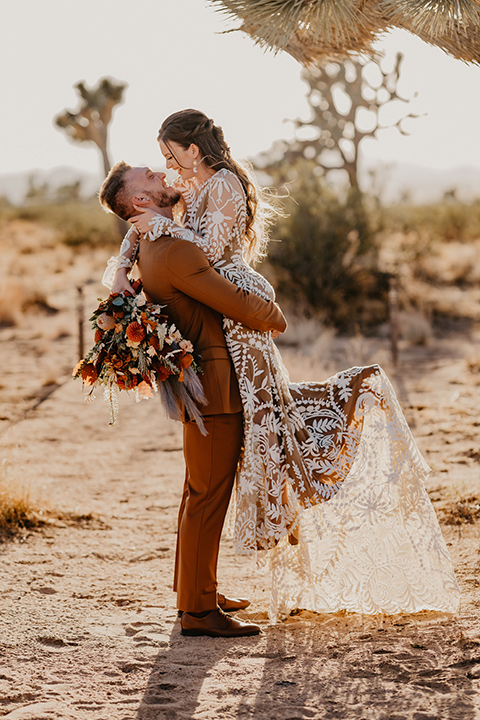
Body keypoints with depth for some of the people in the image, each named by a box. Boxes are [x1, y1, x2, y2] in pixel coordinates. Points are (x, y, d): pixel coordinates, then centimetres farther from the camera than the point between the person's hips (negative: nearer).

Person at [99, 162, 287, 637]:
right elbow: (243, 308, -20)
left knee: (199, 492, 19)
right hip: (213, 386, -11)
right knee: (208, 496, -6)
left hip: (201, 381, 11)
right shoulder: (174, 253, -23)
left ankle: (194, 591, 31)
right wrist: (275, 317, 1)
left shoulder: (151, 247, 10)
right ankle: (198, 611, -2)